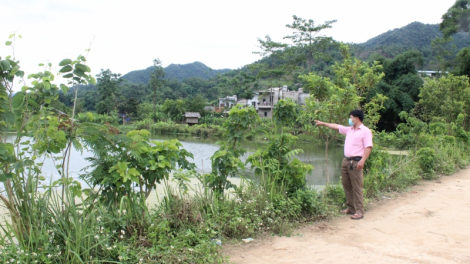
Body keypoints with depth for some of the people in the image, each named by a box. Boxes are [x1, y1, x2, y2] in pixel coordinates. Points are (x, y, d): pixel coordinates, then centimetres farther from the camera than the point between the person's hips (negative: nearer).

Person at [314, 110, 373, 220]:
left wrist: (362, 160, -23)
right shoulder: (349, 130, 17)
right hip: (346, 160, 8)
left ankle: (359, 211, -2)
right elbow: (336, 126, 28)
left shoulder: (365, 131, -6)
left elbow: (368, 147, -13)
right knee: (346, 185, 10)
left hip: (356, 162, -8)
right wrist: (323, 123, 32)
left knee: (357, 187, -6)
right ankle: (351, 208, 20)